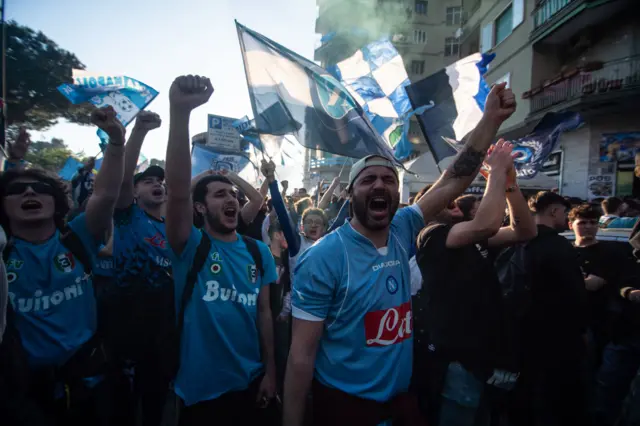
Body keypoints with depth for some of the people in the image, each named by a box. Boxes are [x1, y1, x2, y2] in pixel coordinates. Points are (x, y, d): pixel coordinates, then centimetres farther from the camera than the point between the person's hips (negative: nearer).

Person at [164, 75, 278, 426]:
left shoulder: (258, 252, -1)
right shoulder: (190, 247, -11)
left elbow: (264, 312, 3)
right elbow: (177, 190, -28)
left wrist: (270, 371, 2)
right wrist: (180, 112, -39)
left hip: (250, 383, 3)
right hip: (199, 388, -3)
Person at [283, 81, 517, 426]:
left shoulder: (402, 232, -4)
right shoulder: (323, 259, -20)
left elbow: (453, 181, -2)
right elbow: (301, 355, -18)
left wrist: (491, 118, -8)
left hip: (401, 397, 6)